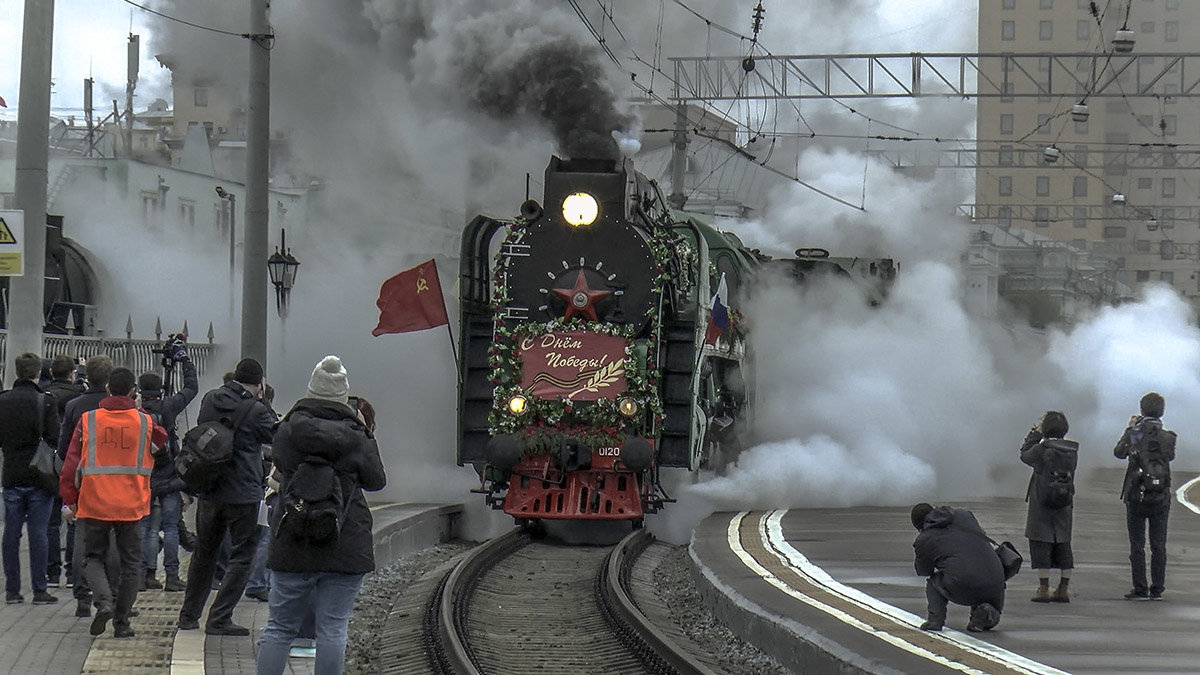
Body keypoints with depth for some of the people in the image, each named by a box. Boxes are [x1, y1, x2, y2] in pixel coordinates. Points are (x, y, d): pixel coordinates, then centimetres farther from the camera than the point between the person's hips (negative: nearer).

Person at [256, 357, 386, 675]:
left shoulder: (288, 430, -1)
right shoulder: (354, 436, -4)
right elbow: (377, 480, 8)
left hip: (293, 545, 1)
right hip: (346, 547, -1)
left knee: (279, 627, 8)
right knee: (332, 629, 2)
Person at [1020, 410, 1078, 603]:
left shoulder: (1041, 450, -13)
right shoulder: (1072, 451, 0)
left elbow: (1025, 455, 4)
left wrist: (1034, 434, 12)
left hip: (1041, 504, -5)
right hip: (1064, 506, 5)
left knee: (1041, 544, -1)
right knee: (1063, 545, 10)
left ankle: (1043, 589, -4)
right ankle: (1063, 589, 12)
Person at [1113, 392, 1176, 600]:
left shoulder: (1135, 434, -7)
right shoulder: (1168, 437, -4)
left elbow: (1119, 452, 6)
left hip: (1136, 496, -2)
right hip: (1161, 497, 2)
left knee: (1137, 545, 2)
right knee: (1158, 545, 7)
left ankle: (1140, 589, -2)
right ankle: (1157, 589, 6)